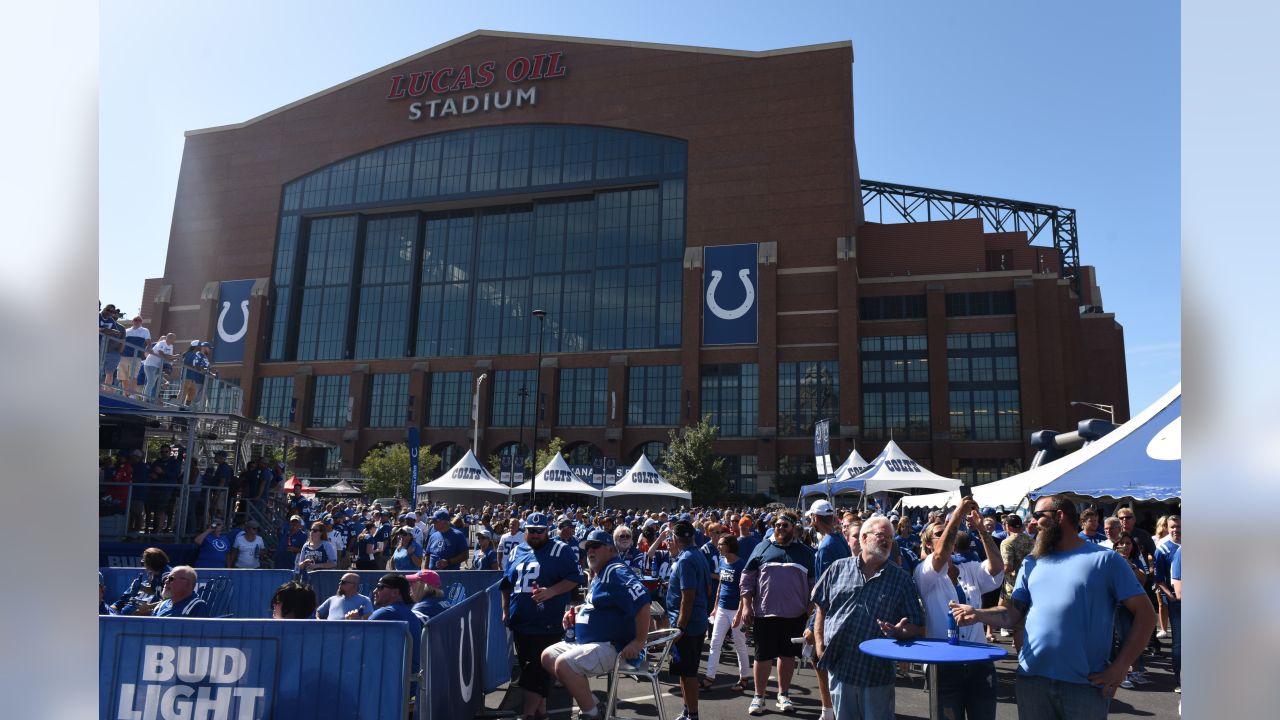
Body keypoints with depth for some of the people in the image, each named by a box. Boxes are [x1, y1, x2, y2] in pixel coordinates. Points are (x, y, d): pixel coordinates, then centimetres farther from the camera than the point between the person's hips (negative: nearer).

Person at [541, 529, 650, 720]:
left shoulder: (616, 572, -16)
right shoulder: (599, 575, 17)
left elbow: (642, 600, -30)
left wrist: (639, 641, -29)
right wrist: (580, 611, 12)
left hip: (612, 646, -11)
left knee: (564, 664, -26)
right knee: (547, 656, 10)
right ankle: (589, 702, 10)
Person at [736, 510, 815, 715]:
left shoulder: (806, 552, 5)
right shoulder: (762, 548, 1)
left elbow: (813, 583, 9)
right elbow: (747, 578, 1)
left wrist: (811, 609, 5)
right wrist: (746, 606, -5)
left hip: (795, 614, 1)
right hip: (765, 613, -1)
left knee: (788, 655, 12)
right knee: (763, 655, 5)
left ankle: (783, 695, 27)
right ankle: (758, 696, 19)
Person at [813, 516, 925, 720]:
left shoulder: (901, 579, 1)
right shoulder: (839, 568, 4)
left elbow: (917, 627, 1)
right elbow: (821, 608, 9)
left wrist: (901, 632, -20)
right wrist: (819, 644, 0)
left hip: (877, 673, -1)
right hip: (839, 667, 1)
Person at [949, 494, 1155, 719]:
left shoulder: (1104, 559, -1)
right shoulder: (1031, 563, 13)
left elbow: (1145, 614, -2)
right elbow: (1012, 615, 11)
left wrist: (1120, 667, -9)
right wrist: (977, 615, -8)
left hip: (1085, 684, -4)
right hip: (1032, 678, 4)